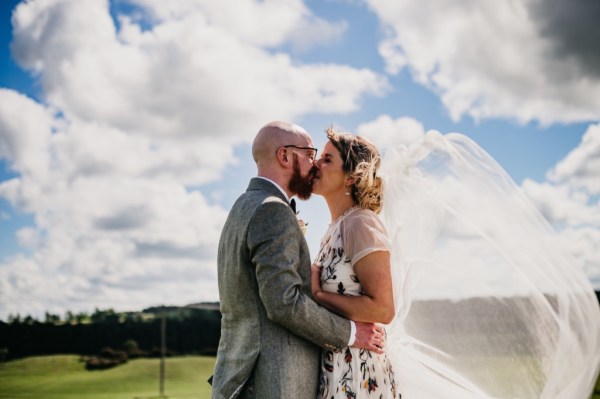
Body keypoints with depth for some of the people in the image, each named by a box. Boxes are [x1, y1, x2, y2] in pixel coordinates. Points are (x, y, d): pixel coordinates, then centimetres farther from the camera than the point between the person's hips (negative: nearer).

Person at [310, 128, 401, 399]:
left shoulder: (360, 224, -14)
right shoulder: (336, 228, 12)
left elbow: (382, 309, -21)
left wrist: (316, 293, -16)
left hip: (356, 376, -9)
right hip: (332, 369, 9)